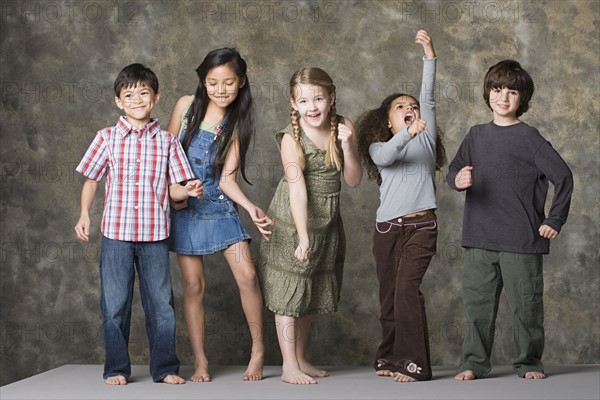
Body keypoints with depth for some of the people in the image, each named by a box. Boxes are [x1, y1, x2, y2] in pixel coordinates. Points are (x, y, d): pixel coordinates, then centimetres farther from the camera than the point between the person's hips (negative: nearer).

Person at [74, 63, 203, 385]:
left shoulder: (167, 141, 4)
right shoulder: (107, 138, 3)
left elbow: (173, 189, 6)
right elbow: (91, 179, 10)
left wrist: (189, 190, -15)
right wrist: (84, 215, 0)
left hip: (155, 235, 0)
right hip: (116, 233, 0)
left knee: (161, 302, 6)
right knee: (115, 304, 5)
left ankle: (164, 367, 17)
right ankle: (116, 368, 18)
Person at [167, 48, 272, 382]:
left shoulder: (236, 124, -3)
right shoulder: (187, 106, -2)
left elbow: (227, 179, -8)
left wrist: (252, 208, -23)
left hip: (221, 207, 0)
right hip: (184, 208, 0)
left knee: (248, 276, -9)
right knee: (194, 285, 1)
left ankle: (259, 351, 5)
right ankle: (200, 361, 9)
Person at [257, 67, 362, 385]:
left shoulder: (343, 127, -4)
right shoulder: (291, 138, -17)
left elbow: (353, 181, -3)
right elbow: (297, 190, -23)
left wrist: (347, 146, -19)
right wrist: (302, 237, -27)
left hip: (327, 222, 5)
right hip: (292, 221, -5)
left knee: (312, 293, 15)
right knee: (289, 291, -1)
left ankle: (301, 359, 27)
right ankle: (289, 366, 6)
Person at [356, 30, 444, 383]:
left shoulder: (426, 138, 11)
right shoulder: (378, 147, 10)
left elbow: (429, 98, 1)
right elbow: (385, 157, -14)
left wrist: (430, 55, -8)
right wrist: (408, 133, -32)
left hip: (421, 224, -2)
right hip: (387, 227, 2)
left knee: (407, 290, -15)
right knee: (389, 296, 7)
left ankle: (413, 362, -12)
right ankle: (391, 357, 20)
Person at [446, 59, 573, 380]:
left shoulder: (528, 137, -3)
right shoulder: (476, 135, 11)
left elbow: (563, 176, -4)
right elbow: (453, 172, 9)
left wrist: (555, 220, -4)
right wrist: (457, 180, -15)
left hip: (521, 240, -3)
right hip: (479, 239, 4)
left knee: (525, 306, 4)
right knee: (477, 303, 5)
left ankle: (529, 363, 18)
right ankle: (473, 363, 15)